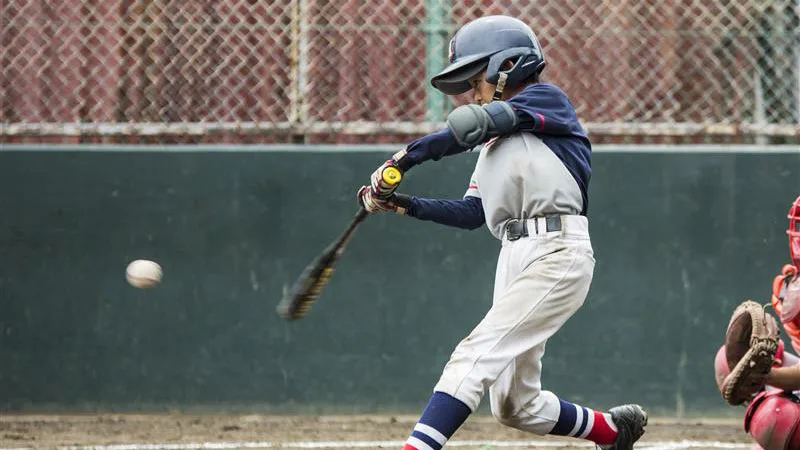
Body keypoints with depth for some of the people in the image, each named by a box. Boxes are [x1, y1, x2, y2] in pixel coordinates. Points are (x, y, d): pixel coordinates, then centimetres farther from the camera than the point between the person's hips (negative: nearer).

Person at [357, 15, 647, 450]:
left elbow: (472, 123, -12)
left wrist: (403, 159, -13)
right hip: (514, 258, 9)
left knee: (475, 356, -20)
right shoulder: (495, 141, 25)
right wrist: (404, 204, 7)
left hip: (557, 255, -9)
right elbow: (471, 213, 18)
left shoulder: (547, 100, 0)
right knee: (515, 406, 10)